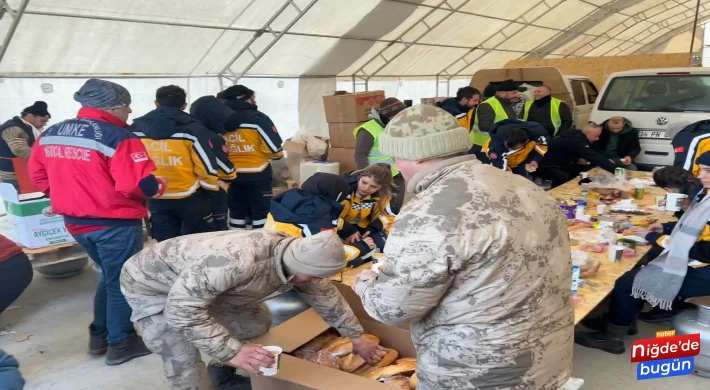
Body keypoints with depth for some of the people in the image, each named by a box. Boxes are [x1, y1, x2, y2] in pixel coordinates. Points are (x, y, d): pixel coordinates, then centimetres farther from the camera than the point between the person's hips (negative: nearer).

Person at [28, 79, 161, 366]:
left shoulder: (51, 134, 5)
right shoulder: (118, 137, -20)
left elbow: (38, 174, 14)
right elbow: (139, 185, -26)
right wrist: (158, 186, -6)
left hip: (76, 222, 8)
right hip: (115, 223, -8)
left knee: (110, 275, 25)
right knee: (121, 281, 9)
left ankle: (99, 335, 32)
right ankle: (121, 343, 19)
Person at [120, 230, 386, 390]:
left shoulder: (298, 258, -14)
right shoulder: (239, 260, -43)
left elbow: (326, 297, 4)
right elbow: (181, 308, -38)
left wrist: (357, 338, 11)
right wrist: (233, 351, -37)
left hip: (199, 282, 7)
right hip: (151, 283, -7)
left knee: (258, 322, 8)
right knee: (186, 367, -18)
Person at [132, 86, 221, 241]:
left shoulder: (136, 129, 2)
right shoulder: (193, 129, -11)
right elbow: (206, 166, -11)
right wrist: (213, 188, 6)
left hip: (155, 199, 3)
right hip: (190, 198, -3)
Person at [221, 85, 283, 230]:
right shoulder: (258, 118, -12)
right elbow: (274, 148, -14)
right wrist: (278, 155, 8)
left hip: (231, 175, 5)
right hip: (257, 175, -5)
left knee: (236, 212, 16)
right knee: (260, 213, 5)